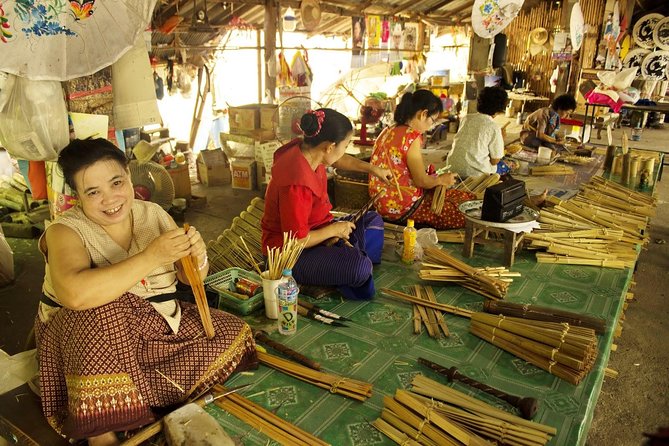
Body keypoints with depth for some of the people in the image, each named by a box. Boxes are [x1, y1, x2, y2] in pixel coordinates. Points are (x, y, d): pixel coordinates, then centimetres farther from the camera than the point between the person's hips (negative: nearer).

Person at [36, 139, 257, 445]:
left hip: (153, 327, 5)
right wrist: (151, 256, -40)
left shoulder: (154, 214, -3)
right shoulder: (65, 232, -17)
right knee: (105, 308, -37)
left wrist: (197, 257, -25)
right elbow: (75, 294, -38)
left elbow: (189, 277, -1)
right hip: (81, 339, -5)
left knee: (232, 333, -4)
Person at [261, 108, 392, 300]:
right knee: (359, 268, -30)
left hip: (314, 231, 10)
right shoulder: (297, 184, -34)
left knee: (373, 221, 16)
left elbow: (339, 160, 17)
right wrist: (334, 230, -17)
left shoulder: (305, 148, -7)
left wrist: (372, 168, 16)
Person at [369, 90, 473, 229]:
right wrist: (440, 180, 5)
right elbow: (421, 181, -15)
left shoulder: (390, 130, 9)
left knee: (467, 197, 11)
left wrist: (434, 178, 16)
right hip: (400, 207, -10)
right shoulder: (411, 137, -20)